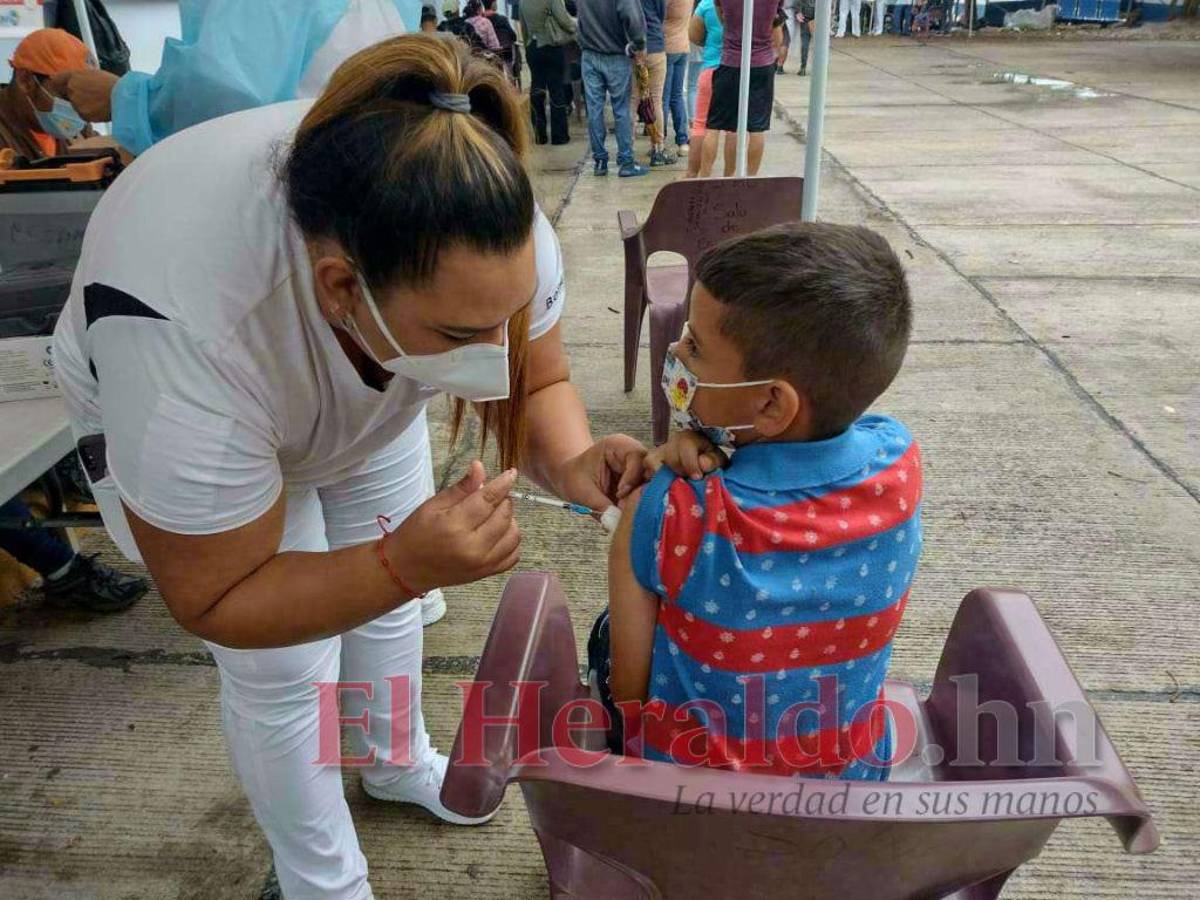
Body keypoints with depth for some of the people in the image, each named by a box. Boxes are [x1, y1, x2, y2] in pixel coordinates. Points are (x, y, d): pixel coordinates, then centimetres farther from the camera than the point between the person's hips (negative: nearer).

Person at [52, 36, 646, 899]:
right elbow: (217, 603, -31)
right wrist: (404, 564, -46)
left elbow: (537, 383, -17)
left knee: (387, 585, 14)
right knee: (283, 672, -2)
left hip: (358, 402, 4)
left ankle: (398, 761, 45)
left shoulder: (499, 232, -33)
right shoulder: (185, 337, -44)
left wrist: (571, 462, -38)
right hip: (171, 405, -3)